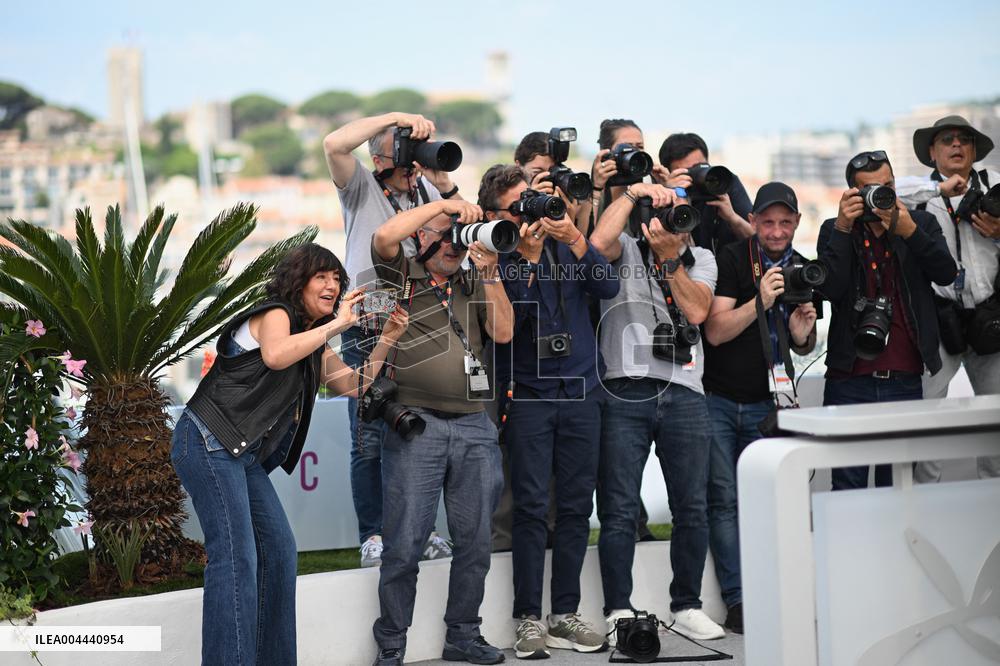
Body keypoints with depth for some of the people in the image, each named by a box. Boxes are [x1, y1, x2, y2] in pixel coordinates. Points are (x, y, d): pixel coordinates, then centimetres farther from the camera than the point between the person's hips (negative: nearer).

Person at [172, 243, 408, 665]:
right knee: (236, 558, -16)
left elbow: (353, 385, 19)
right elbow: (275, 354, -28)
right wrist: (338, 324, -21)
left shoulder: (313, 344, 21)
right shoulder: (274, 314, -5)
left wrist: (388, 338, 9)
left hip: (244, 456, 10)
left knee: (279, 551, 9)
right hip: (209, 441, -10)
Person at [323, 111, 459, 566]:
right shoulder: (361, 187, 1)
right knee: (370, 440, -1)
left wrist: (444, 184, -8)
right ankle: (373, 537, 6)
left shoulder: (427, 190, 12)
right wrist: (394, 116, -16)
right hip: (369, 328, -4)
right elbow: (334, 145, -17)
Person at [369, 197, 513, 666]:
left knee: (475, 539, 8)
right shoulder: (403, 275, 7)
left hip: (474, 427, 4)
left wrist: (490, 274, 0)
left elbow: (503, 332, 6)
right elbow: (384, 236, -12)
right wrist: (443, 203, -8)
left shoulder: (473, 285, 17)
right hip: (416, 424, -4)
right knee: (404, 543, -4)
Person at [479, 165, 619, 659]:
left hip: (581, 390, 3)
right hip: (528, 394, -3)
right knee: (532, 507, -4)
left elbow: (608, 288, -3)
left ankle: (565, 613, 15)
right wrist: (527, 258, -18)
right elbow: (504, 324, -15)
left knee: (576, 506, 6)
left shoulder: (566, 241, 8)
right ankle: (528, 617, 4)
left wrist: (575, 242, -15)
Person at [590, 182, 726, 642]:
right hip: (624, 392, -3)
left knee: (692, 508, 5)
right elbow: (598, 242, -16)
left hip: (683, 394, 3)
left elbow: (696, 311, -1)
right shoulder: (625, 252, 8)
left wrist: (669, 255, -6)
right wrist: (633, 191, -11)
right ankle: (619, 611, 8)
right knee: (619, 510, -1)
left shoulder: (701, 260, 16)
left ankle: (687, 607, 18)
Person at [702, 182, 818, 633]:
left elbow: (804, 348, 15)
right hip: (717, 400, -3)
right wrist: (760, 301, -26)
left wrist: (803, 335, -8)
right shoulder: (731, 259, -7)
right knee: (725, 499, -5)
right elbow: (716, 331, -14)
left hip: (765, 404, 3)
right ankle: (738, 602, -2)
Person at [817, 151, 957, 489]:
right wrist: (843, 228, -14)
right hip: (849, 381, -1)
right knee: (848, 486, 0)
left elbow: (947, 273, -6)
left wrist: (909, 231, -17)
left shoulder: (922, 224, 10)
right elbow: (829, 288, -9)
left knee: (896, 484, 7)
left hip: (904, 381, 1)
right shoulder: (834, 231, 7)